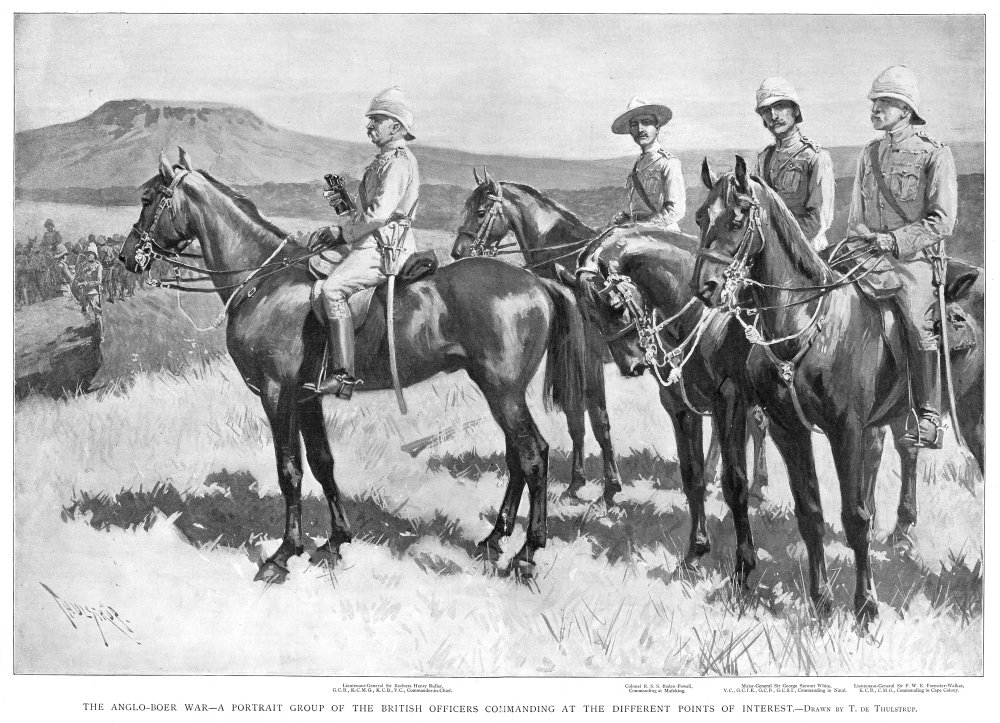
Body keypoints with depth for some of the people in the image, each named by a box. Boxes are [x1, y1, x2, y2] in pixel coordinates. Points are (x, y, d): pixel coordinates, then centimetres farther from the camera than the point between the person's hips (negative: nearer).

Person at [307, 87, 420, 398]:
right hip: (369, 243, 11)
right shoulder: (383, 161, 21)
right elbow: (365, 209, 25)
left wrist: (343, 232, -12)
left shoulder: (399, 162, -14)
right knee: (315, 266, 13)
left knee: (332, 289, -26)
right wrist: (335, 227, 10)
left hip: (386, 248, -11)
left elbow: (380, 213, -24)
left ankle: (344, 375, -27)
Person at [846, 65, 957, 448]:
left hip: (913, 257, -5)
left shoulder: (934, 154, -1)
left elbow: (942, 220, -8)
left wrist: (895, 240, -16)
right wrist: (860, 240, 4)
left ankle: (929, 420, -14)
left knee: (917, 322, -19)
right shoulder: (869, 154, 17)